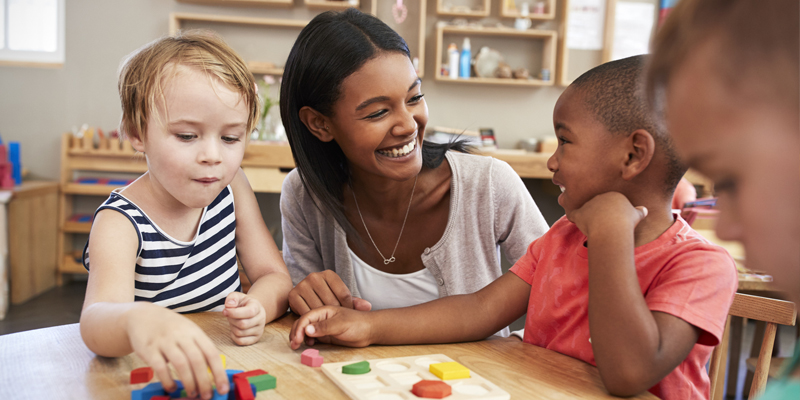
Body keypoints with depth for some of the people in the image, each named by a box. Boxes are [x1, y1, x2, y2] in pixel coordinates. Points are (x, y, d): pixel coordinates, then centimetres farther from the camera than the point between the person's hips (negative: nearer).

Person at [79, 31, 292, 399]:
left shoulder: (231, 187, 0)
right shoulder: (120, 223, -15)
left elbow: (275, 275, 1)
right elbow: (96, 320, -31)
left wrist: (257, 306, -21)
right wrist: (136, 320, -54)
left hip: (227, 367, 4)